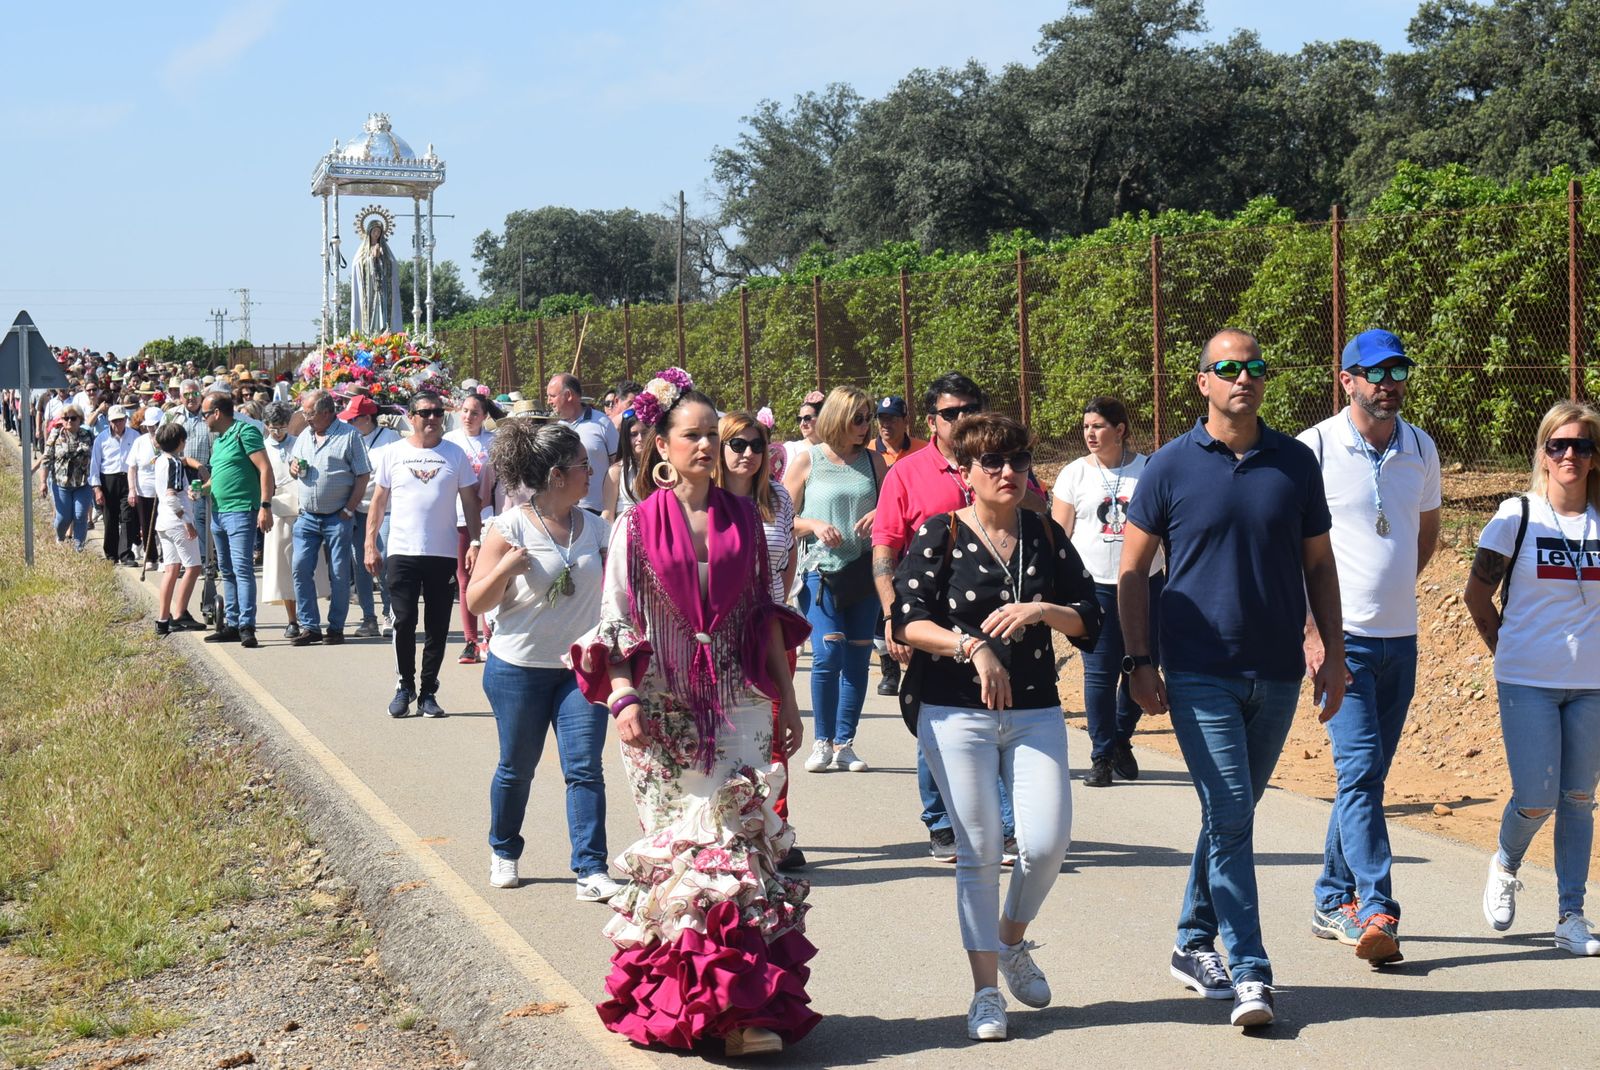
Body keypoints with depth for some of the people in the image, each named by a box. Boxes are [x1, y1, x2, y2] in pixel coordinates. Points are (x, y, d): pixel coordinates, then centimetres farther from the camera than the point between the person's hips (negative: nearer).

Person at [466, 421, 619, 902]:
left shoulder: (593, 527, 5)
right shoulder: (510, 528, -9)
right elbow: (476, 602, -8)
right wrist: (504, 568, -25)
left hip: (581, 667, 3)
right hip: (519, 668, -3)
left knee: (585, 768, -5)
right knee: (516, 768, 12)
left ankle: (591, 871, -3)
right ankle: (504, 853, 34)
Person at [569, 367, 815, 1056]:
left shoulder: (742, 518, 8)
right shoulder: (639, 525, 0)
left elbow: (766, 614, 12)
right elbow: (616, 621, -1)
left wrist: (787, 699, 11)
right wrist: (623, 697, -13)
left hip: (739, 707, 2)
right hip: (667, 712, -2)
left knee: (738, 844, -3)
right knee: (676, 850, 1)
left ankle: (746, 1007, 1)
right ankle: (677, 1003, 11)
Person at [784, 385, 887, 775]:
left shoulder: (873, 462, 10)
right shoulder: (806, 462, 2)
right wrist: (814, 525, -13)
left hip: (865, 571, 3)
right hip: (822, 571, -3)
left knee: (858, 657, 3)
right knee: (827, 654, -14)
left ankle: (845, 744, 13)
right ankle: (822, 742, 1)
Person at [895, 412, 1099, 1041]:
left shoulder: (1046, 535, 8)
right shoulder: (940, 535, -1)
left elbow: (1089, 620, 7)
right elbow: (908, 621, -9)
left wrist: (1040, 611, -11)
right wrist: (972, 646, -21)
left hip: (1036, 713, 3)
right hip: (957, 714, -3)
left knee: (1047, 843, -7)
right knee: (979, 853, -1)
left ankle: (1012, 941, 23)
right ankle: (986, 990, 11)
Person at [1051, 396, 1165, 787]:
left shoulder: (1149, 470, 3)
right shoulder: (1075, 474, 2)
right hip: (1094, 586, -1)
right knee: (1099, 673, -3)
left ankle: (1121, 740, 28)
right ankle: (1101, 755, 8)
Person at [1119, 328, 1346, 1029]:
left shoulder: (1296, 463, 6)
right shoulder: (1171, 466, -2)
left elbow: (1318, 564, 12)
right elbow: (1133, 570, 1)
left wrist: (1335, 654, 7)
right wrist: (1137, 661, -5)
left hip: (1277, 675, 4)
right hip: (1200, 674, -3)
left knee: (1233, 816, 13)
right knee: (1229, 818, -8)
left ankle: (1195, 943, 28)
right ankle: (1249, 974, -4)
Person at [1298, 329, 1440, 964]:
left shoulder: (1421, 449, 8)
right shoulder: (1314, 449, -8)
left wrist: (1395, 589, 13)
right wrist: (1312, 633, -13)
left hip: (1400, 638, 5)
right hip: (1342, 638, -5)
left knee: (1368, 774, 10)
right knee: (1359, 770, -13)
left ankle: (1332, 900, 22)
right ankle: (1377, 912, -14)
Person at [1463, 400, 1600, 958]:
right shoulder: (1517, 516, -4)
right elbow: (1477, 592, 4)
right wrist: (1505, 648, 4)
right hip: (1528, 682, -3)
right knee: (1536, 799, -8)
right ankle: (1505, 865, 24)